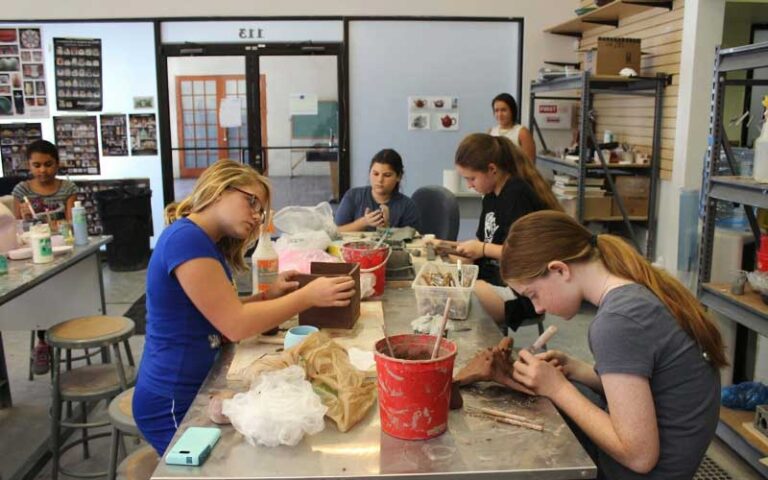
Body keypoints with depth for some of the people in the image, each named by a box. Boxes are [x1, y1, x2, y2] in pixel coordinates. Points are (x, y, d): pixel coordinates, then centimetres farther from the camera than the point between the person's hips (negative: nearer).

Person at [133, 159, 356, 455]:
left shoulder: (207, 243, 10)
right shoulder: (186, 239, -21)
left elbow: (223, 313, 7)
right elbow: (235, 325, -23)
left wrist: (268, 296, -5)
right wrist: (308, 296, -20)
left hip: (195, 391, 9)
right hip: (173, 406, -9)